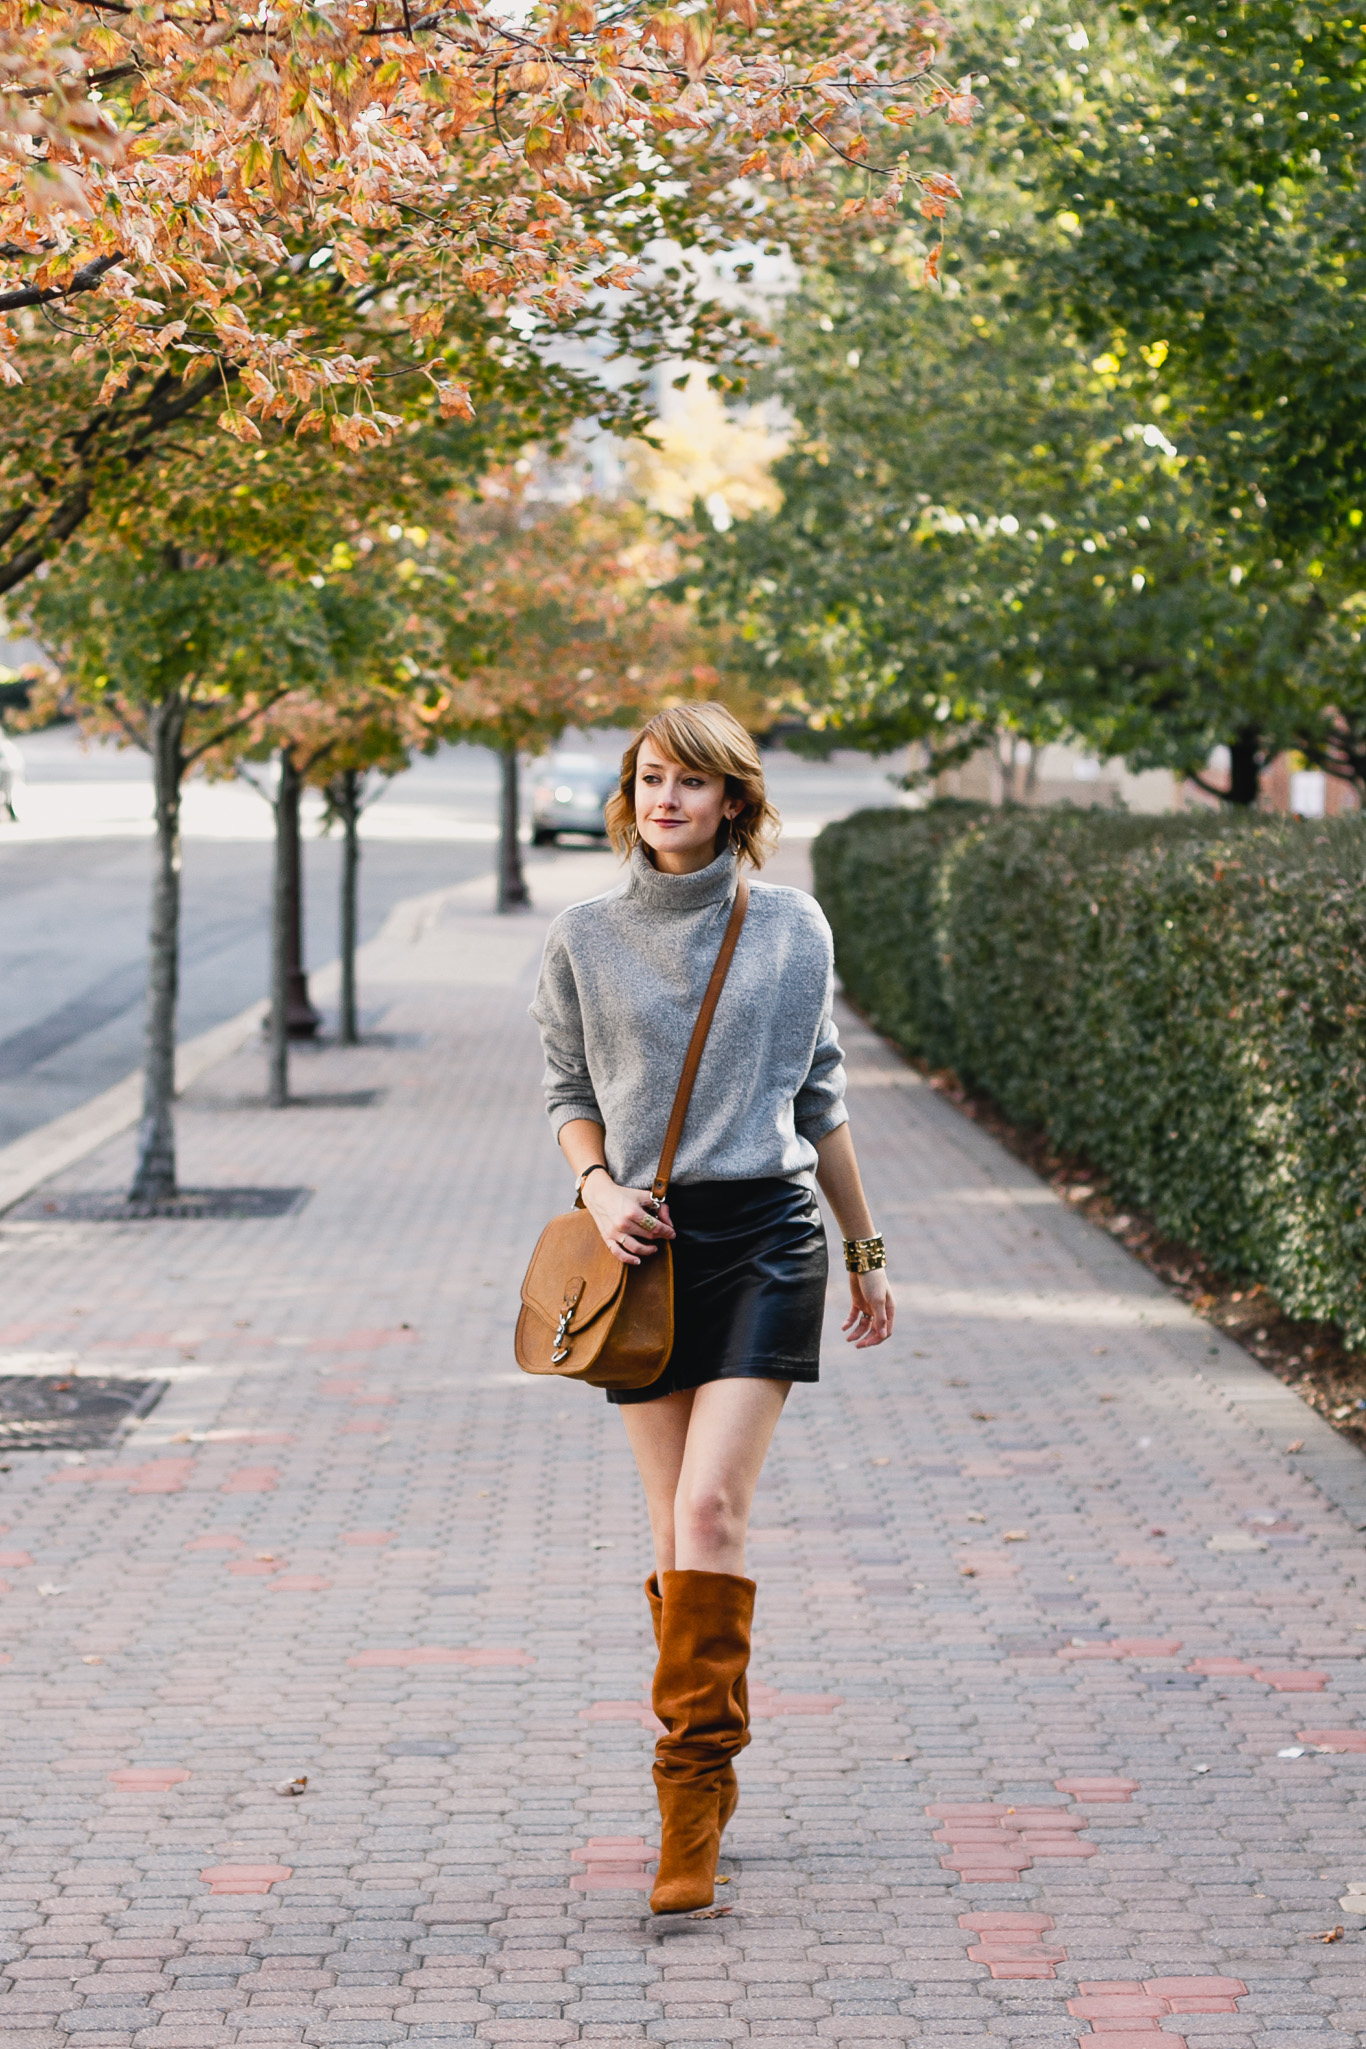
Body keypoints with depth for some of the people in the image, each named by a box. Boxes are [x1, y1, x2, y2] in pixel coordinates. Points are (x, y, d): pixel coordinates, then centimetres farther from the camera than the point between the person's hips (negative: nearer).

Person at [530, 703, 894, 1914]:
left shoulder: (793, 931, 5)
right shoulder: (586, 939, 6)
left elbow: (820, 1097, 13)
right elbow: (570, 1091, 13)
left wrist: (867, 1251, 17)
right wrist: (599, 1186, -7)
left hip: (764, 1232, -2)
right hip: (646, 1240, 2)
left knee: (711, 1509, -14)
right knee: (678, 1529, 5)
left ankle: (694, 1787, -11)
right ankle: (705, 1787, 19)